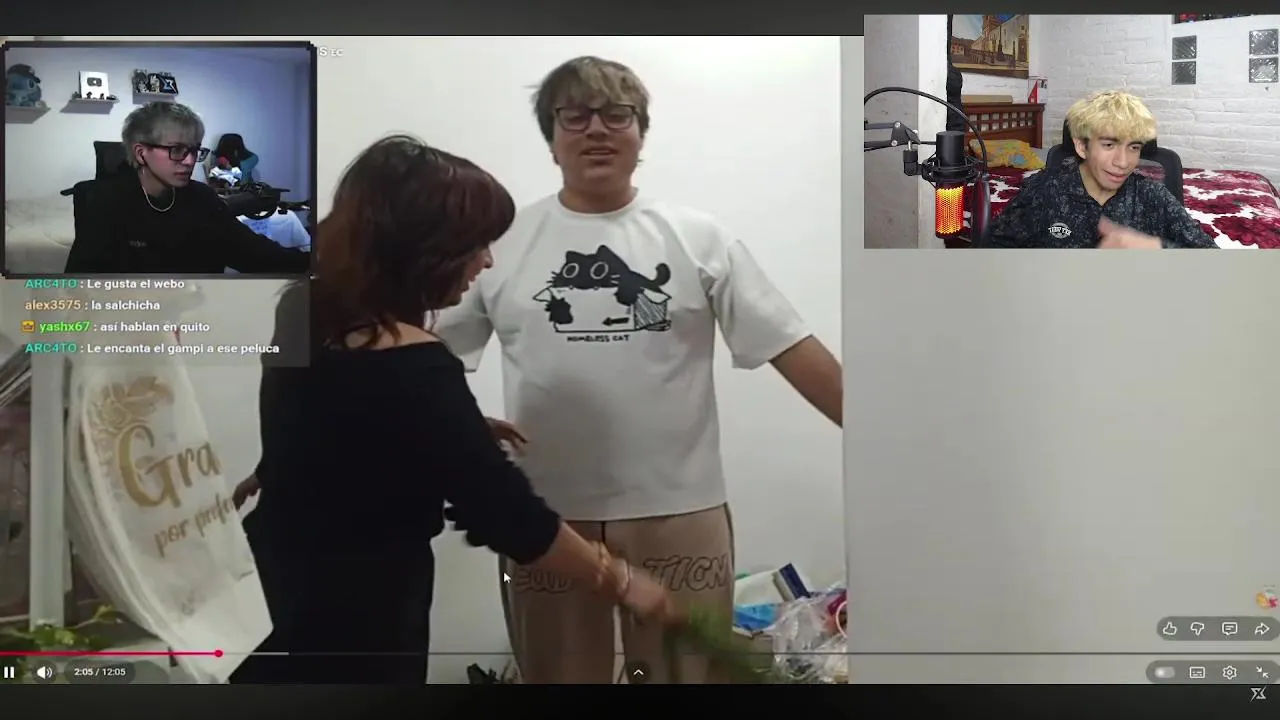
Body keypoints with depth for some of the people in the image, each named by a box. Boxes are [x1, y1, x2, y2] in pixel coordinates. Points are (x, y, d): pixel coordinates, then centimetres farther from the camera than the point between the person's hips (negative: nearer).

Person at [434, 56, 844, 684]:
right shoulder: (503, 242, 3)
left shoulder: (697, 238, 2)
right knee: (559, 674, 14)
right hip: (545, 515, 1)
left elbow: (792, 348, 0)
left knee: (691, 670, 9)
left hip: (679, 511, 0)